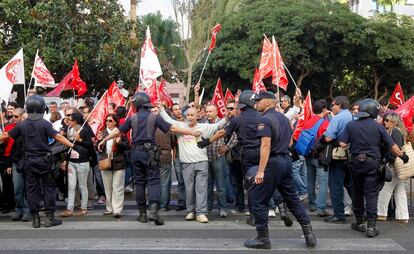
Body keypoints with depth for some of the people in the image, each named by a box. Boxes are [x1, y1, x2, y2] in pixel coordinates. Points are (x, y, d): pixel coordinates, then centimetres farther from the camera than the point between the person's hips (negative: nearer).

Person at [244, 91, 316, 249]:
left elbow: (265, 145, -22)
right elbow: (289, 141, 20)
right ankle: (309, 233, 14)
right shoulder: (283, 117, 13)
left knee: (258, 200, 1)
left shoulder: (265, 119, -13)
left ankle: (263, 238, 4)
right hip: (287, 160, 9)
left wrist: (261, 171, -24)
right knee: (292, 198, 15)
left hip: (273, 162, -8)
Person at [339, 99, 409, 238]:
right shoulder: (378, 127, -5)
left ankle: (359, 222, 24)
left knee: (357, 192, 15)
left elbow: (342, 144, -7)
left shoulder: (351, 125, -2)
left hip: (356, 162, 2)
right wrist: (403, 156, 14)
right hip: (372, 163, -2)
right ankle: (371, 226, -5)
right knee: (371, 194, -1)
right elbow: (392, 146, -2)